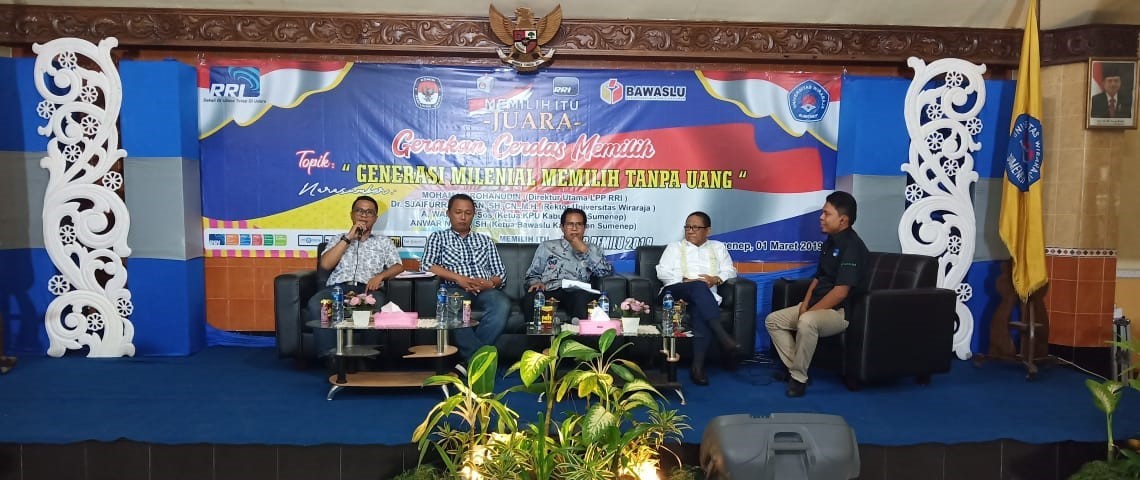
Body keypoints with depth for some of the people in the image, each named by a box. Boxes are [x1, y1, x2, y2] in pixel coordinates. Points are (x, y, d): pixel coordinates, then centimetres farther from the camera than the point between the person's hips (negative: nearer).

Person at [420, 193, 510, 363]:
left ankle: (472, 357, -32)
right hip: (455, 289, -2)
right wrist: (459, 278, -12)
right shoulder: (438, 237, 18)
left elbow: (500, 274, 20)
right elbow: (426, 265, 0)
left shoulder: (485, 240, 26)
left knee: (502, 304, -34)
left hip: (485, 290, 2)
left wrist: (491, 283, -6)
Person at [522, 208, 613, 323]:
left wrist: (585, 251, 1)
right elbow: (532, 274, 22)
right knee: (530, 298, -34)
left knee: (583, 297, -38)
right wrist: (536, 282, -2)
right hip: (549, 291, 1)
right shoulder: (547, 246, 25)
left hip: (576, 292, 0)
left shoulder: (593, 250, 24)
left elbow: (606, 272, 6)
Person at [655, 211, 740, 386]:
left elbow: (730, 271, 15)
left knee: (701, 312, -37)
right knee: (699, 287, -37)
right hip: (675, 291, -1)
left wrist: (715, 279, -7)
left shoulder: (718, 247, 28)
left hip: (705, 296, 1)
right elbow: (662, 272, 9)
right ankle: (724, 338, -49)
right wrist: (686, 280, -8)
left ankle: (698, 366, -42)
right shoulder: (674, 247, 24)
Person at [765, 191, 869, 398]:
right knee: (773, 320, 4)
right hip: (817, 306, 10)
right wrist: (805, 305, 0)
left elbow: (841, 291, -24)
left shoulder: (852, 246, -18)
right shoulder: (830, 242, 12)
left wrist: (810, 311, -20)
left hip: (841, 311, -10)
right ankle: (794, 367, 5)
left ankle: (799, 377, -23)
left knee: (806, 322, -38)